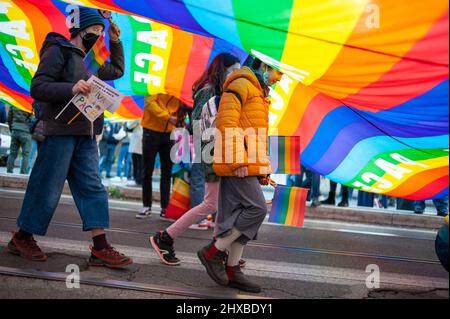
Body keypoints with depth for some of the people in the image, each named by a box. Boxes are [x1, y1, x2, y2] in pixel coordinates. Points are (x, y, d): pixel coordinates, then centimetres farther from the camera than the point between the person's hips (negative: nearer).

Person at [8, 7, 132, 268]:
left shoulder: (88, 60, 20)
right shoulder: (58, 51, -4)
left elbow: (117, 70, 35)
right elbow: (37, 87, -14)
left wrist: (115, 42, 23)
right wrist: (71, 88, -28)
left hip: (85, 134, 8)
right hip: (61, 130, -8)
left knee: (92, 187, 1)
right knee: (48, 187, -2)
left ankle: (100, 248, 0)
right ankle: (22, 238, 15)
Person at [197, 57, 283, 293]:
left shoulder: (259, 92, 25)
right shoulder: (240, 85, -7)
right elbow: (226, 123, -17)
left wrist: (263, 169, 23)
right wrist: (238, 161, -21)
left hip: (248, 167, 10)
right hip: (237, 165, -10)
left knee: (239, 216, 8)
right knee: (257, 209, -14)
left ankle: (232, 271, 13)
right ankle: (213, 252, -5)